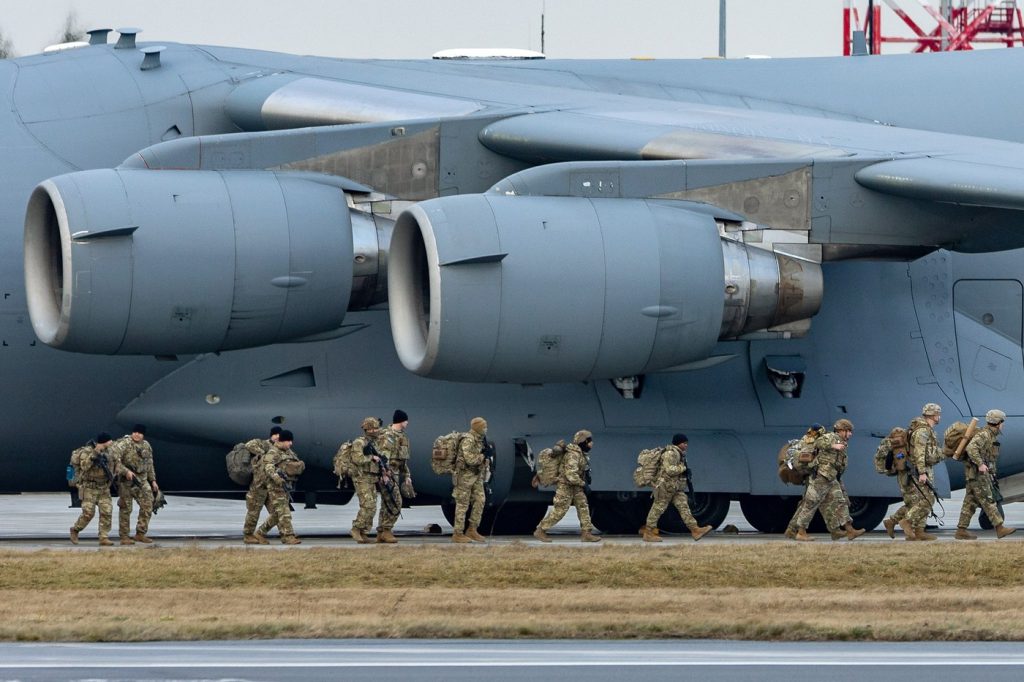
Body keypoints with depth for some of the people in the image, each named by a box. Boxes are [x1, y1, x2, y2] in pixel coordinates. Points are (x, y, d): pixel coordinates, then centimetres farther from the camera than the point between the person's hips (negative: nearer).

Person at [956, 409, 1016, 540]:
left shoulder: (991, 436, 17)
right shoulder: (983, 434, -14)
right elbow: (971, 448, -29)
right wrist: (980, 464, -36)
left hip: (982, 473, 10)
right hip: (977, 473, -10)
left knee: (971, 502, 8)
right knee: (988, 501, -10)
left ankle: (961, 531, 7)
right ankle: (1000, 528, -12)